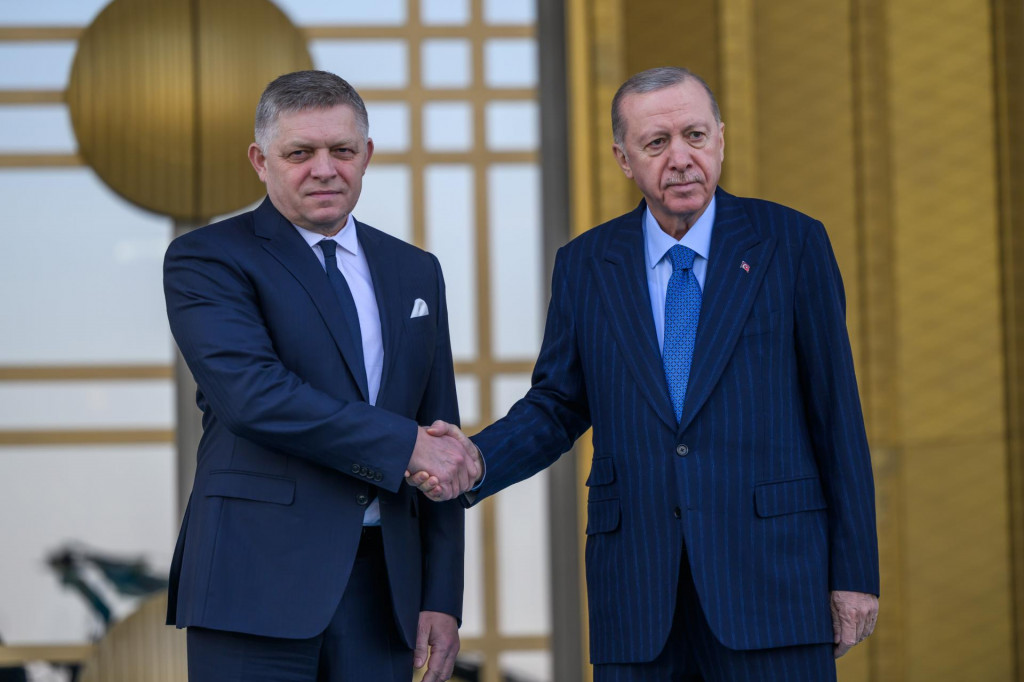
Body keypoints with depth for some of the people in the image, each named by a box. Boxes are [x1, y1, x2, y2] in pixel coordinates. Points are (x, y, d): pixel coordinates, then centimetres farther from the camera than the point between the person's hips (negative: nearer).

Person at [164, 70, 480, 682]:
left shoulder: (414, 271, 17)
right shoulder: (206, 260, 0)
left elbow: (443, 444, 15)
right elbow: (253, 393, -16)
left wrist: (443, 598, 8)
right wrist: (404, 446, -14)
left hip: (384, 585, 5)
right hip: (258, 584, -4)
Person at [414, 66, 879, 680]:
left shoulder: (791, 244, 2)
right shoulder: (584, 266, 10)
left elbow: (835, 408, 2)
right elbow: (557, 407, 13)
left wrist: (855, 573, 0)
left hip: (770, 578, -2)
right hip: (636, 598, 2)